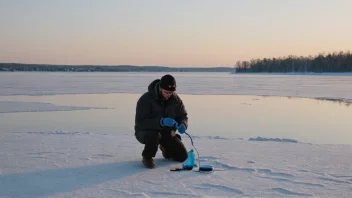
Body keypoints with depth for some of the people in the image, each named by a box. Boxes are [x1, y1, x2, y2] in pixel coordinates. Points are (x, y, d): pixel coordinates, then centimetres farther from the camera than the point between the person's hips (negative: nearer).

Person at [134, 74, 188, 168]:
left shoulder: (175, 99, -8)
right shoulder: (145, 99, -24)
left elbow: (183, 116, 2)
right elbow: (140, 122, -30)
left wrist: (183, 125, -24)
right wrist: (161, 122, -42)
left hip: (167, 132, 5)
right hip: (145, 132, -5)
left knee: (182, 156, -4)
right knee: (154, 135, -40)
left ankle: (165, 147, 28)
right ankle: (147, 157, -10)